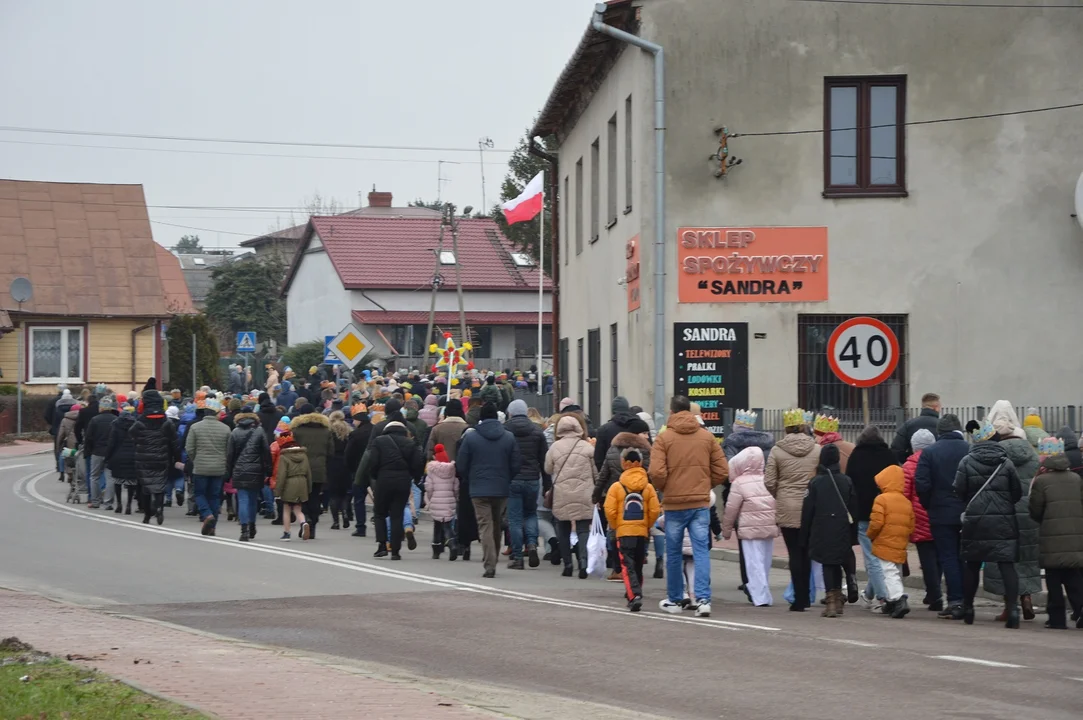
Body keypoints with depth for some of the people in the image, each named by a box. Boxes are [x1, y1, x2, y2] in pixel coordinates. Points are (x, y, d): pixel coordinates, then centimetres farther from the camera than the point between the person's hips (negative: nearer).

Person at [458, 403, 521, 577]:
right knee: (497, 525, 17)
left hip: (479, 490, -3)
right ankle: (493, 562, 26)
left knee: (485, 526, -3)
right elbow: (516, 465, 0)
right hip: (502, 489, 3)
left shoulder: (470, 437, -5)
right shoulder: (509, 437, 0)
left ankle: (489, 565, -13)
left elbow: (461, 465, -2)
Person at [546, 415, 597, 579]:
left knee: (563, 531, 12)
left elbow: (548, 470, 6)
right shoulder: (587, 447, -2)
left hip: (561, 496, 0)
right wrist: (596, 492, 17)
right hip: (584, 496, 0)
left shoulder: (555, 447, -2)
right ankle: (583, 562, -18)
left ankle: (567, 565, 14)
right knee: (583, 529, 1)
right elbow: (596, 472, 3)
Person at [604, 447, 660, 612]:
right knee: (638, 566, 17)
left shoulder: (616, 487, -8)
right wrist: (648, 525, 12)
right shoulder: (648, 487, -3)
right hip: (642, 532, 3)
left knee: (627, 566, -4)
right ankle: (634, 594, 28)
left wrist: (614, 526, 7)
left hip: (624, 532, -3)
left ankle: (634, 596, -21)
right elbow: (654, 510, -5)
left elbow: (609, 511, -11)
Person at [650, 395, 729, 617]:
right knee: (702, 551, 1)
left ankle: (674, 600, 20)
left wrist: (662, 489, 6)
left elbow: (657, 473, -14)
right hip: (701, 503, 2)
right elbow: (722, 471, 4)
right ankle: (703, 599, -12)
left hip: (674, 503, -2)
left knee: (673, 553, 11)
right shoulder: (707, 437, 4)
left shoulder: (663, 438, -6)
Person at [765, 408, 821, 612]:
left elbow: (769, 482, -3)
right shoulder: (817, 450, -1)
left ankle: (799, 599, -1)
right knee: (807, 552, 12)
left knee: (795, 553, 2)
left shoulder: (777, 451, -4)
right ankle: (805, 597, 14)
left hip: (787, 509, -1)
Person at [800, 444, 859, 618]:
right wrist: (853, 533, 13)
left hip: (822, 532, -3)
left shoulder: (815, 482, -4)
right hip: (842, 531, 3)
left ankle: (831, 602, -11)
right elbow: (853, 509, 6)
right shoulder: (847, 481, 3)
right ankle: (838, 600, 23)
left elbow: (807, 511, -3)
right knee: (837, 564, 17)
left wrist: (804, 537, 3)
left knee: (827, 565, -1)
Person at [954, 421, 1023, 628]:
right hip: (1004, 521, -1)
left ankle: (967, 608, 19)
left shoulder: (967, 462, -3)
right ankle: (1012, 608, -15)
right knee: (1007, 565, -3)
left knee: (972, 564, 12)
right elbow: (1017, 492, 1)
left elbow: (959, 490, -5)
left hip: (975, 520, 1)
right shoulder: (1006, 462, -2)